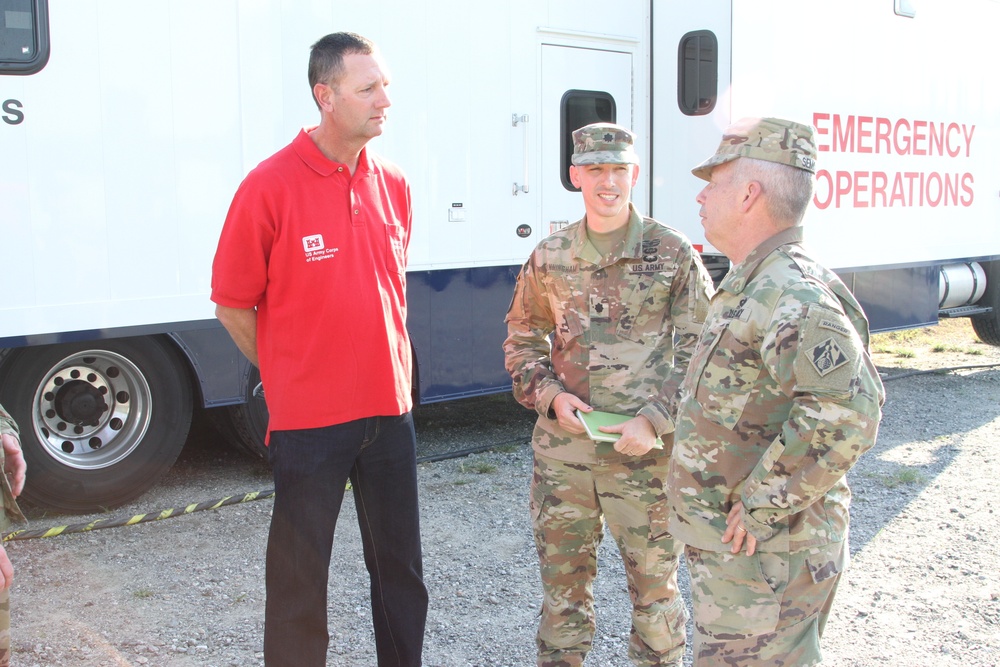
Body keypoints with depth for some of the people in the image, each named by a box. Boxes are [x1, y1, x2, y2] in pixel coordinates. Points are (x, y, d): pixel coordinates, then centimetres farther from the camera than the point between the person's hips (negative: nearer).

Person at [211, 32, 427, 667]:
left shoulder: (393, 184, 4)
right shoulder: (270, 186, -12)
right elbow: (233, 305, -5)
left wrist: (395, 373, 13)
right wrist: (287, 377, 3)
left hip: (389, 409, 5)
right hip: (308, 420, -5)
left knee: (402, 566, 16)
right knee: (300, 578, 8)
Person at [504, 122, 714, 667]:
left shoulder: (673, 254, -3)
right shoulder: (549, 258, 5)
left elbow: (699, 352, -2)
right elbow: (522, 340, 14)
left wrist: (655, 419, -14)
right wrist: (550, 394, -3)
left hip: (645, 453, -2)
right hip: (561, 449, 3)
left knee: (654, 582, 9)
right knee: (563, 580, 14)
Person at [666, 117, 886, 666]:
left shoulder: (790, 295, -23)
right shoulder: (752, 287, 12)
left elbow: (848, 407, -37)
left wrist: (759, 506, -29)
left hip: (763, 557, -10)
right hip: (731, 549, 10)